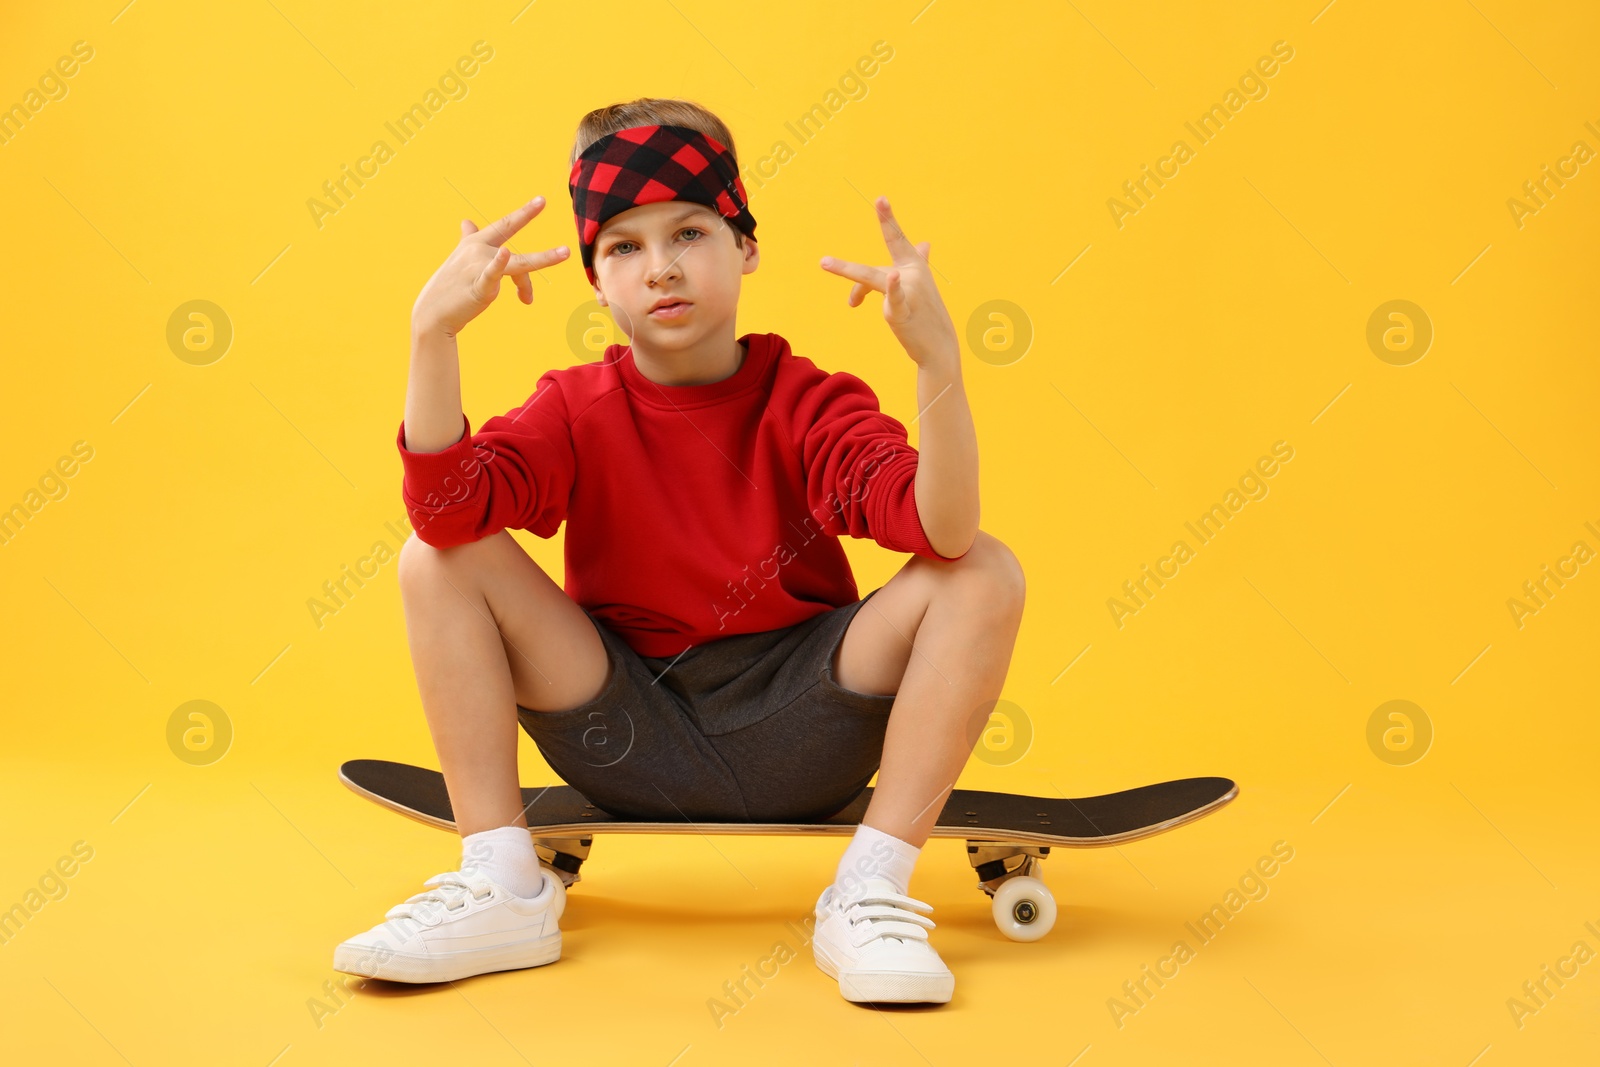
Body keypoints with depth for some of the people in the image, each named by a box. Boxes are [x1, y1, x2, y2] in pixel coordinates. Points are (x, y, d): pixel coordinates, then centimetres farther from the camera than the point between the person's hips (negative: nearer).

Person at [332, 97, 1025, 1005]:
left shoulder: (811, 403, -7)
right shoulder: (576, 409, -2)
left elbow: (944, 530, -27)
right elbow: (447, 508, -23)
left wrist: (939, 358, -42)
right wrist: (434, 333, -32)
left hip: (795, 737, -1)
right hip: (632, 742, 1)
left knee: (986, 573, -21)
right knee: (439, 559, -14)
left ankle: (871, 896, -19)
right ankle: (504, 890, -12)